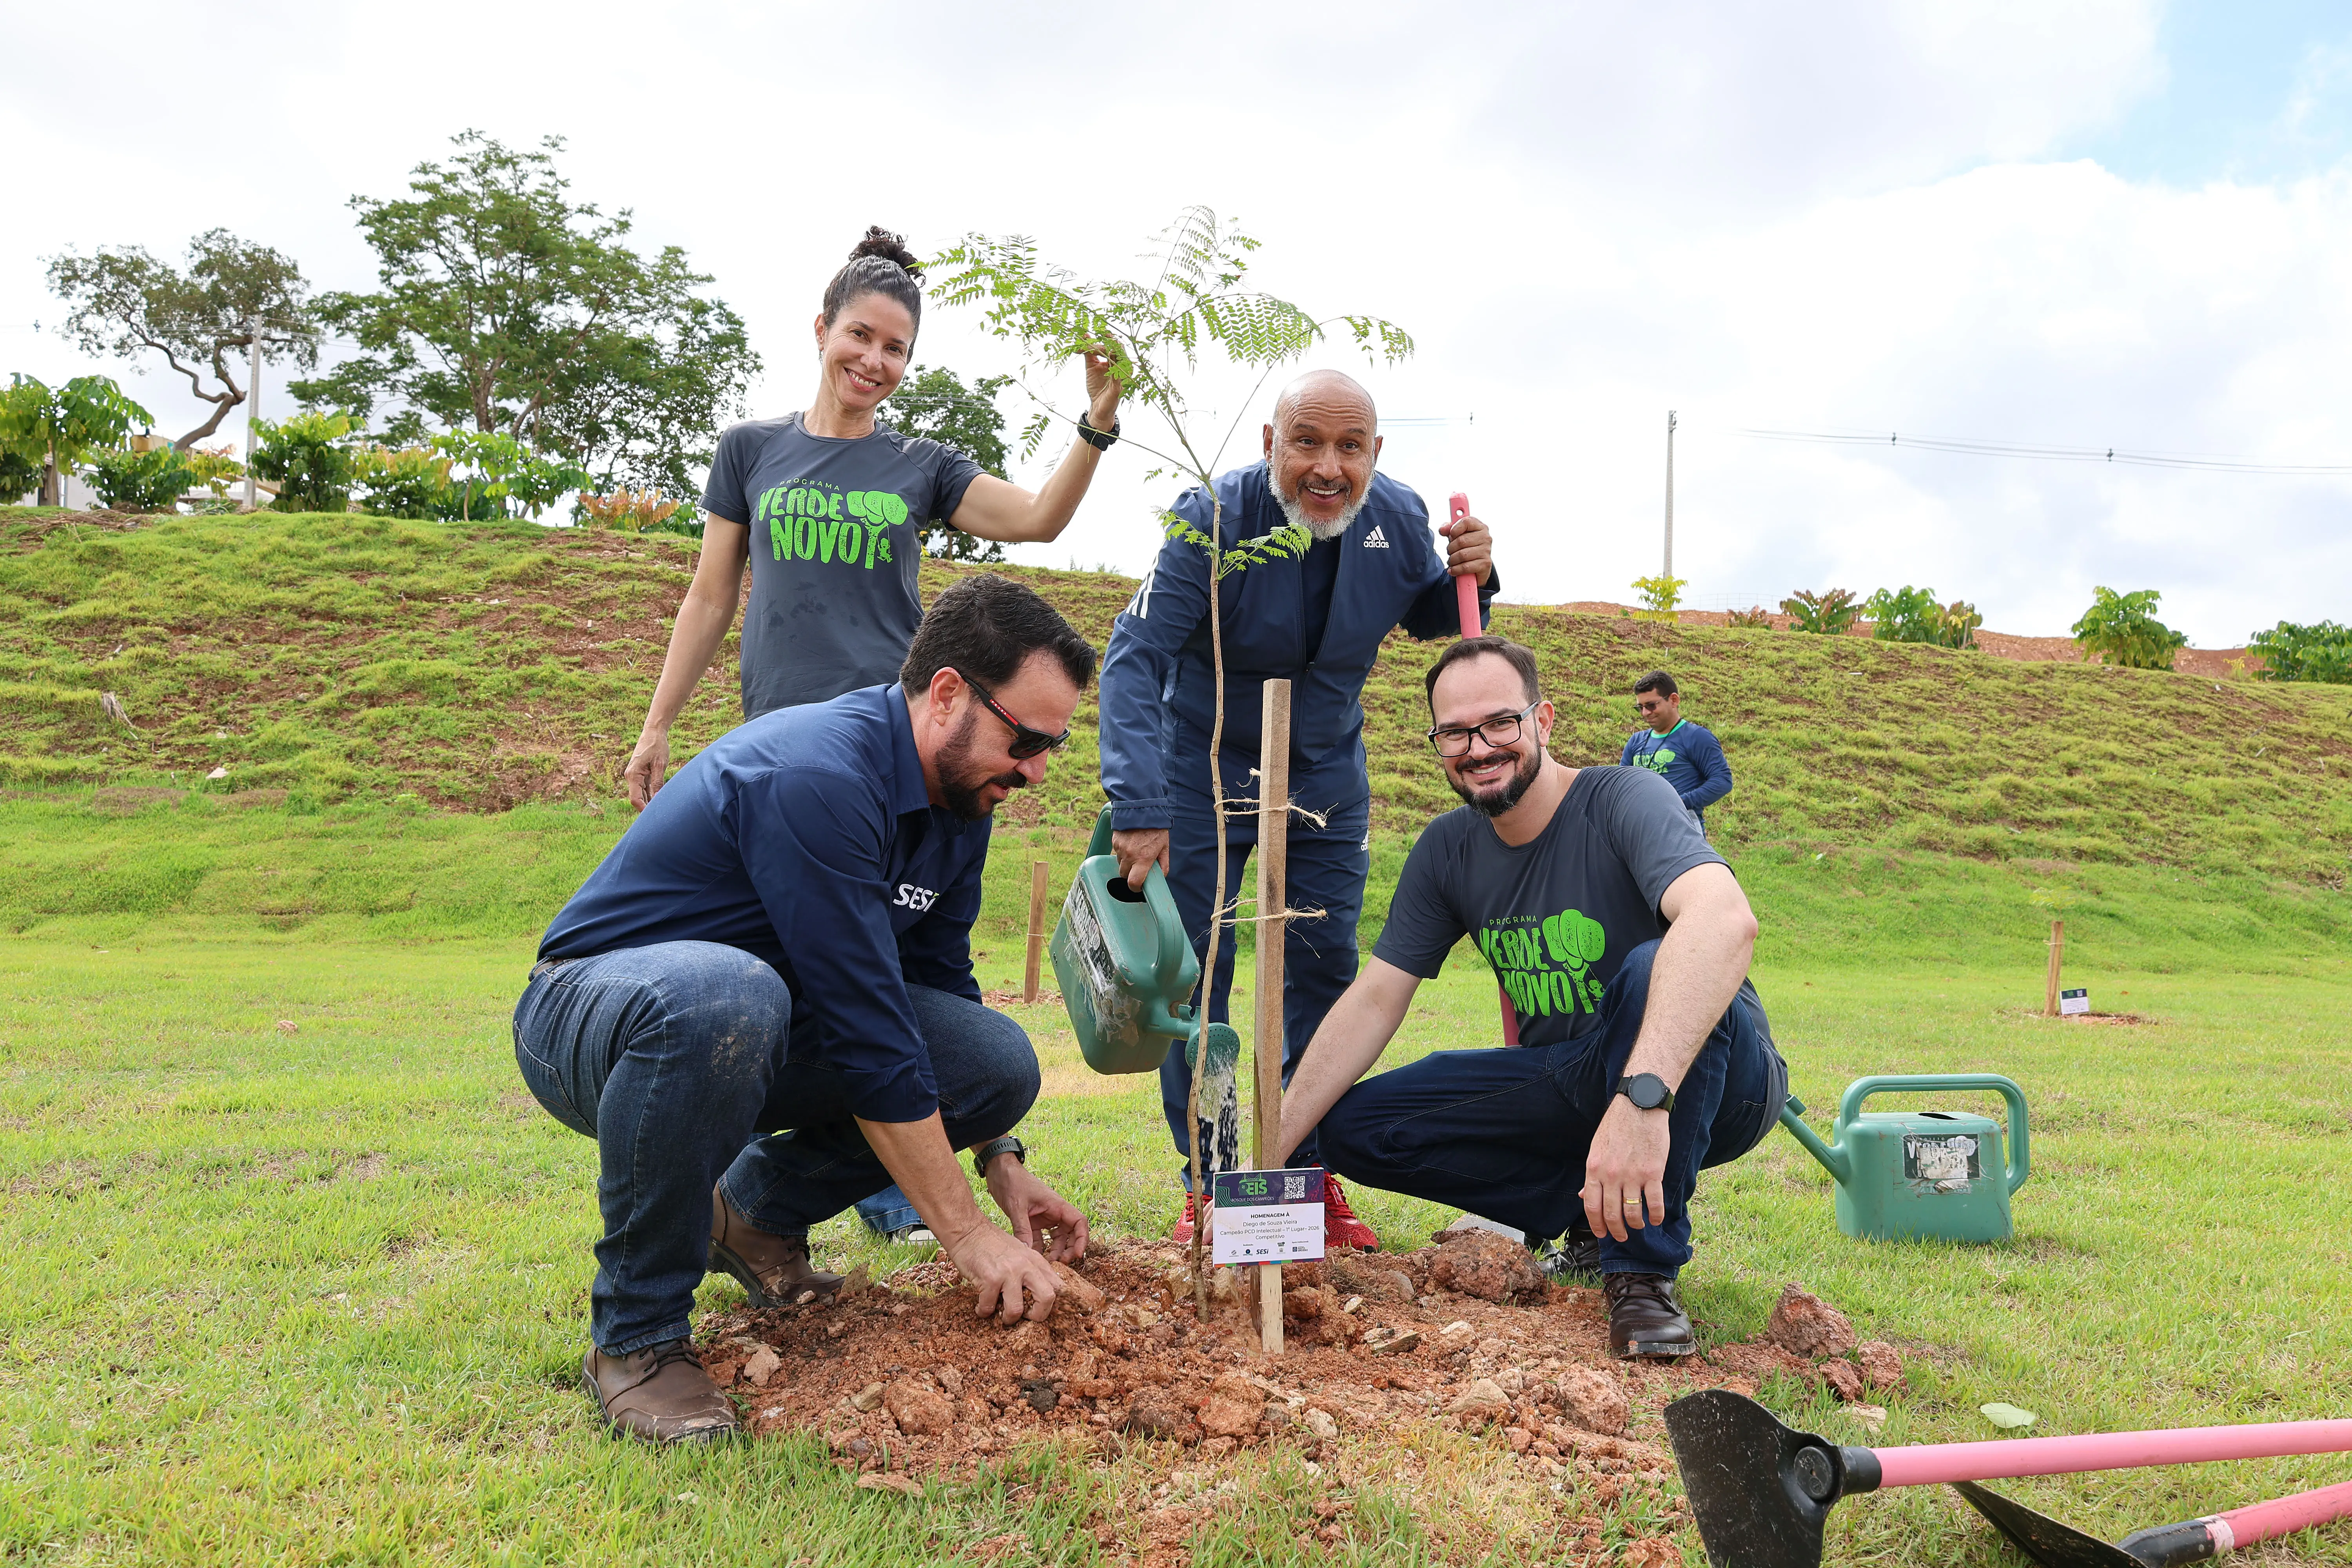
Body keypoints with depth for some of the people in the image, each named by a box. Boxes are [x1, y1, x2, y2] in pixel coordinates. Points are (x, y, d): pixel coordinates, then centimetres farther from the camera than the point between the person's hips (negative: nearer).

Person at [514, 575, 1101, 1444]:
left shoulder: (959, 797, -1)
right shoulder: (818, 777, -30)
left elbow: (940, 981, 11)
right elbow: (867, 1034, -31)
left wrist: (1000, 1162, 5)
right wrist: (966, 1233, -24)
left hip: (748, 1016, 8)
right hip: (591, 1007, -7)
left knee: (1000, 1063, -10)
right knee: (722, 995, -43)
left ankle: (759, 1211, 11)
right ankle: (635, 1336, -21)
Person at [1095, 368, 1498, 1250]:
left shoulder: (1399, 520, -12)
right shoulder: (1214, 520, -24)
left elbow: (1430, 619, 8)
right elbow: (1135, 659, -30)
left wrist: (1468, 578, -17)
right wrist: (1137, 808, -40)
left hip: (1327, 773, 3)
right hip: (1204, 765, -3)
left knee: (1325, 970, 3)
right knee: (1194, 971, -2)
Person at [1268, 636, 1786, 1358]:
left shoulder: (1623, 800, -21)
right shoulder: (1448, 850, -1)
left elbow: (1725, 919, -41)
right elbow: (1372, 1002, -1)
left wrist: (1642, 1096, -55)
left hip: (1710, 1082, -5)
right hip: (1569, 1086, 6)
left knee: (1654, 969, -37)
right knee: (1355, 1128, -9)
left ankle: (1645, 1268, -21)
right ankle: (1595, 1218, 1)